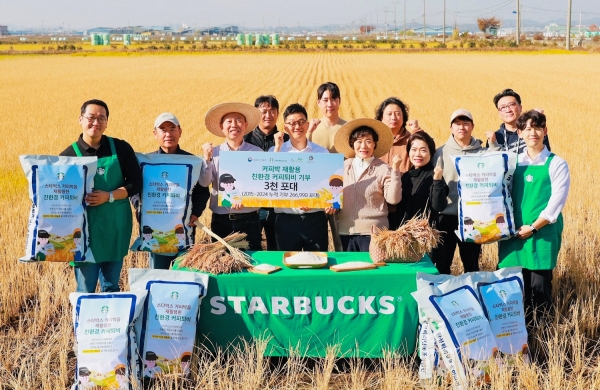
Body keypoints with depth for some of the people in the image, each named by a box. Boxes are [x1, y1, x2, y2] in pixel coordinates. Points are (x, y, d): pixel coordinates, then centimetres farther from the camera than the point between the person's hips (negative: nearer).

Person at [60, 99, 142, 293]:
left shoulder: (121, 148, 2)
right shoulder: (69, 155, -2)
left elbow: (136, 183, -1)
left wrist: (109, 196, -15)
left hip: (116, 228, 2)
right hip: (85, 229, -1)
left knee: (111, 288, 13)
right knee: (85, 291, 2)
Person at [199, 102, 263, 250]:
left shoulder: (256, 152, -1)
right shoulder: (214, 152, 2)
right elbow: (204, 182, -6)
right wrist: (207, 159, -18)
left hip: (249, 220, -1)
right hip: (220, 220, 1)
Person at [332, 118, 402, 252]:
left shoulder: (383, 169, -3)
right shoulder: (343, 167, 6)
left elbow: (393, 199, -10)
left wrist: (395, 170, -16)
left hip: (373, 233, -3)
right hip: (346, 231, 3)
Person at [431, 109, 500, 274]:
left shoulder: (483, 152, 5)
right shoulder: (441, 152, 2)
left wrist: (494, 146, -10)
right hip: (446, 216, -1)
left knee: (471, 264, 11)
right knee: (441, 264, 4)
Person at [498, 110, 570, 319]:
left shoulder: (556, 164, -1)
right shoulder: (514, 162, 11)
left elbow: (557, 201, -8)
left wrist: (533, 227, -12)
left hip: (543, 234, -4)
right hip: (514, 233, 4)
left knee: (539, 286, -3)